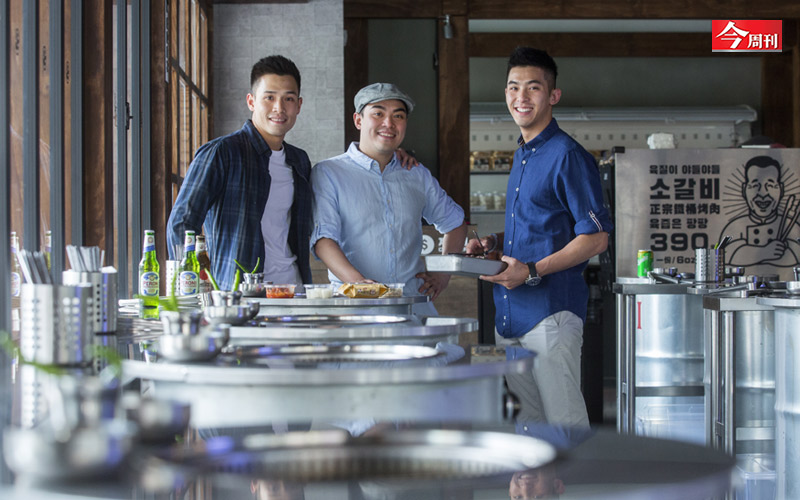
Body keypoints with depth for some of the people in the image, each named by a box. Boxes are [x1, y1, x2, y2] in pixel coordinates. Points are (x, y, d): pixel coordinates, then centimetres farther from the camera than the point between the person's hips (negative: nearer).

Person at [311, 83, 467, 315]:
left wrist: (443, 272, 17)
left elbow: (455, 221, 32)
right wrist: (356, 281, -23)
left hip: (413, 303, 3)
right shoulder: (328, 173, 5)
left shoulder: (418, 176, 18)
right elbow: (323, 236, -8)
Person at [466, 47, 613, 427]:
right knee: (525, 425, 12)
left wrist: (533, 271, -20)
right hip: (510, 313, 9)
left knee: (564, 426, -5)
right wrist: (492, 245, 10)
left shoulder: (567, 156, -10)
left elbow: (595, 237, -13)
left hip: (552, 308, -9)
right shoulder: (522, 155, 18)